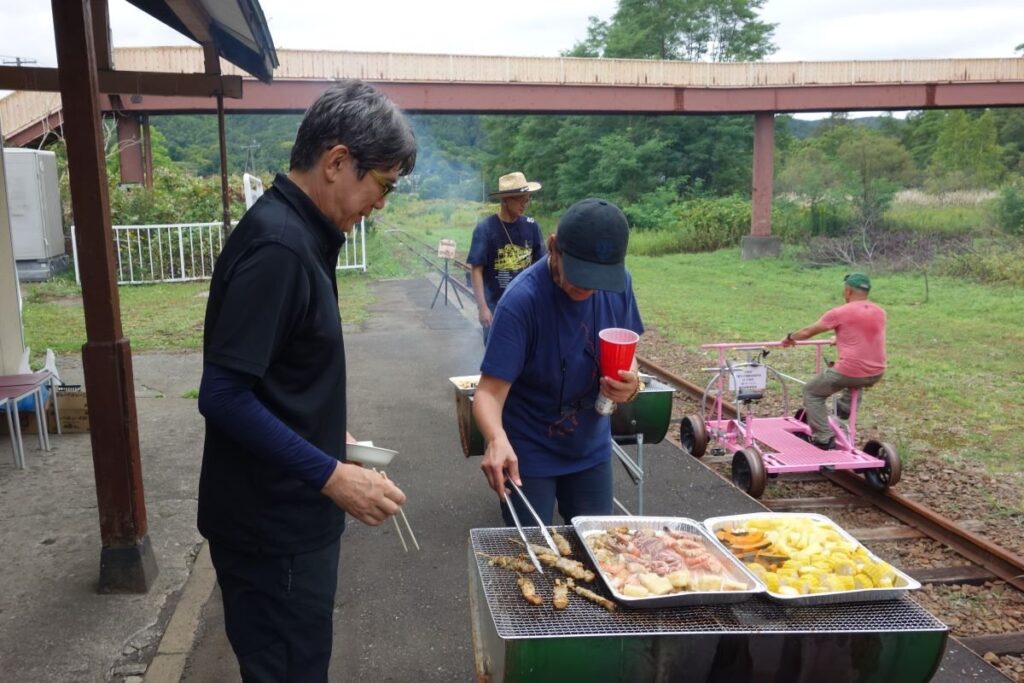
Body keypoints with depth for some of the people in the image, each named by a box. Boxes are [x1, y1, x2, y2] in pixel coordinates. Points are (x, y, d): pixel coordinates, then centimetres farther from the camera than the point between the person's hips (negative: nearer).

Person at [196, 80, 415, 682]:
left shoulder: (297, 233, 7)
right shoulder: (277, 244, -23)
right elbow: (224, 396, -26)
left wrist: (327, 437, 15)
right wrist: (331, 476, -24)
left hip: (288, 513, 9)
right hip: (274, 525, -9)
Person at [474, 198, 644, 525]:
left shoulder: (619, 283, -11)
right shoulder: (521, 300, -27)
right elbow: (489, 392, -28)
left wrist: (630, 383, -21)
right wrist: (497, 439, -48)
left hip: (591, 448, 5)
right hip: (528, 453, -5)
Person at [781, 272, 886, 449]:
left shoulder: (841, 313, -7)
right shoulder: (880, 312, 9)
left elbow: (808, 331, 2)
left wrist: (790, 337, 21)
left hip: (849, 372, -6)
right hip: (876, 374, 6)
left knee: (811, 392, 12)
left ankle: (823, 438, 3)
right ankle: (845, 406, 37)